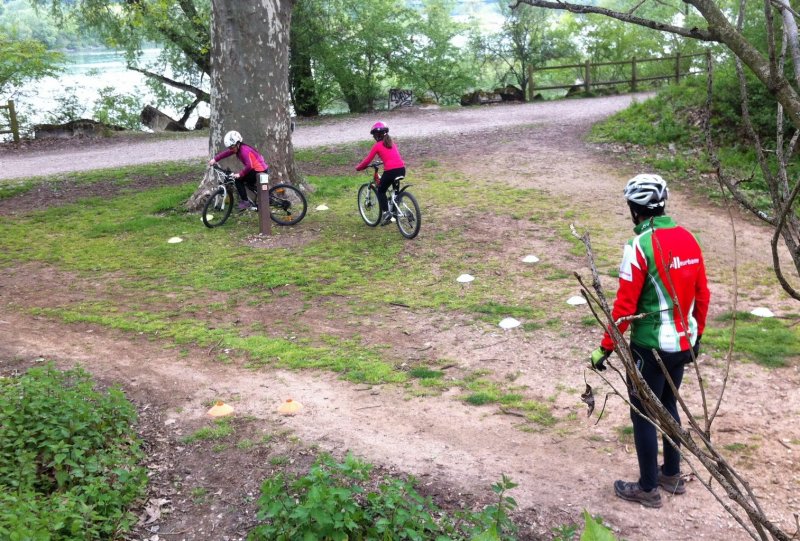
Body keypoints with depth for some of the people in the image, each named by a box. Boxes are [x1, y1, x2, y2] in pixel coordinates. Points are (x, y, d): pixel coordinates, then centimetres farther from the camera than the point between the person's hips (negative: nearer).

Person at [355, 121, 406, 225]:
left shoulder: (377, 145, 4)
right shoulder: (392, 143, 21)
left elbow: (367, 160, 5)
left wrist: (358, 167, 21)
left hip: (390, 171, -6)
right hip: (401, 169, 6)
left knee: (381, 191, 14)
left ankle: (386, 212, 0)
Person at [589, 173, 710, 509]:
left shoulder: (641, 246, -19)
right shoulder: (688, 239, 2)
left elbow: (625, 305, -19)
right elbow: (702, 295, 8)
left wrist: (606, 348, -11)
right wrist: (696, 336, 21)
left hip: (651, 346, -7)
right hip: (682, 343, 7)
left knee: (643, 414, 8)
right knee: (668, 405, 23)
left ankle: (648, 489, 19)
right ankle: (672, 475, 35)